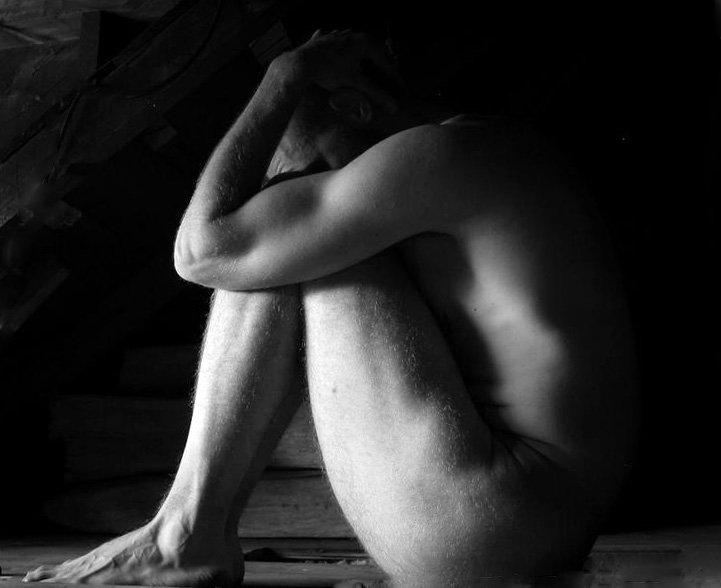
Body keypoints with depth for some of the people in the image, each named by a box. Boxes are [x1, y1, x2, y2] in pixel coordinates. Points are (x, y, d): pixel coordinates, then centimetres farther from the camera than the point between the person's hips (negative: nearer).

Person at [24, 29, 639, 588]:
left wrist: (281, 84, -5)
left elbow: (203, 251, -14)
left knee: (283, 247, -7)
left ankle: (189, 531, -1)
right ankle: (210, 527, 11)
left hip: (491, 535, -10)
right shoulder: (489, 143, 17)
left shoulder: (438, 152, -14)